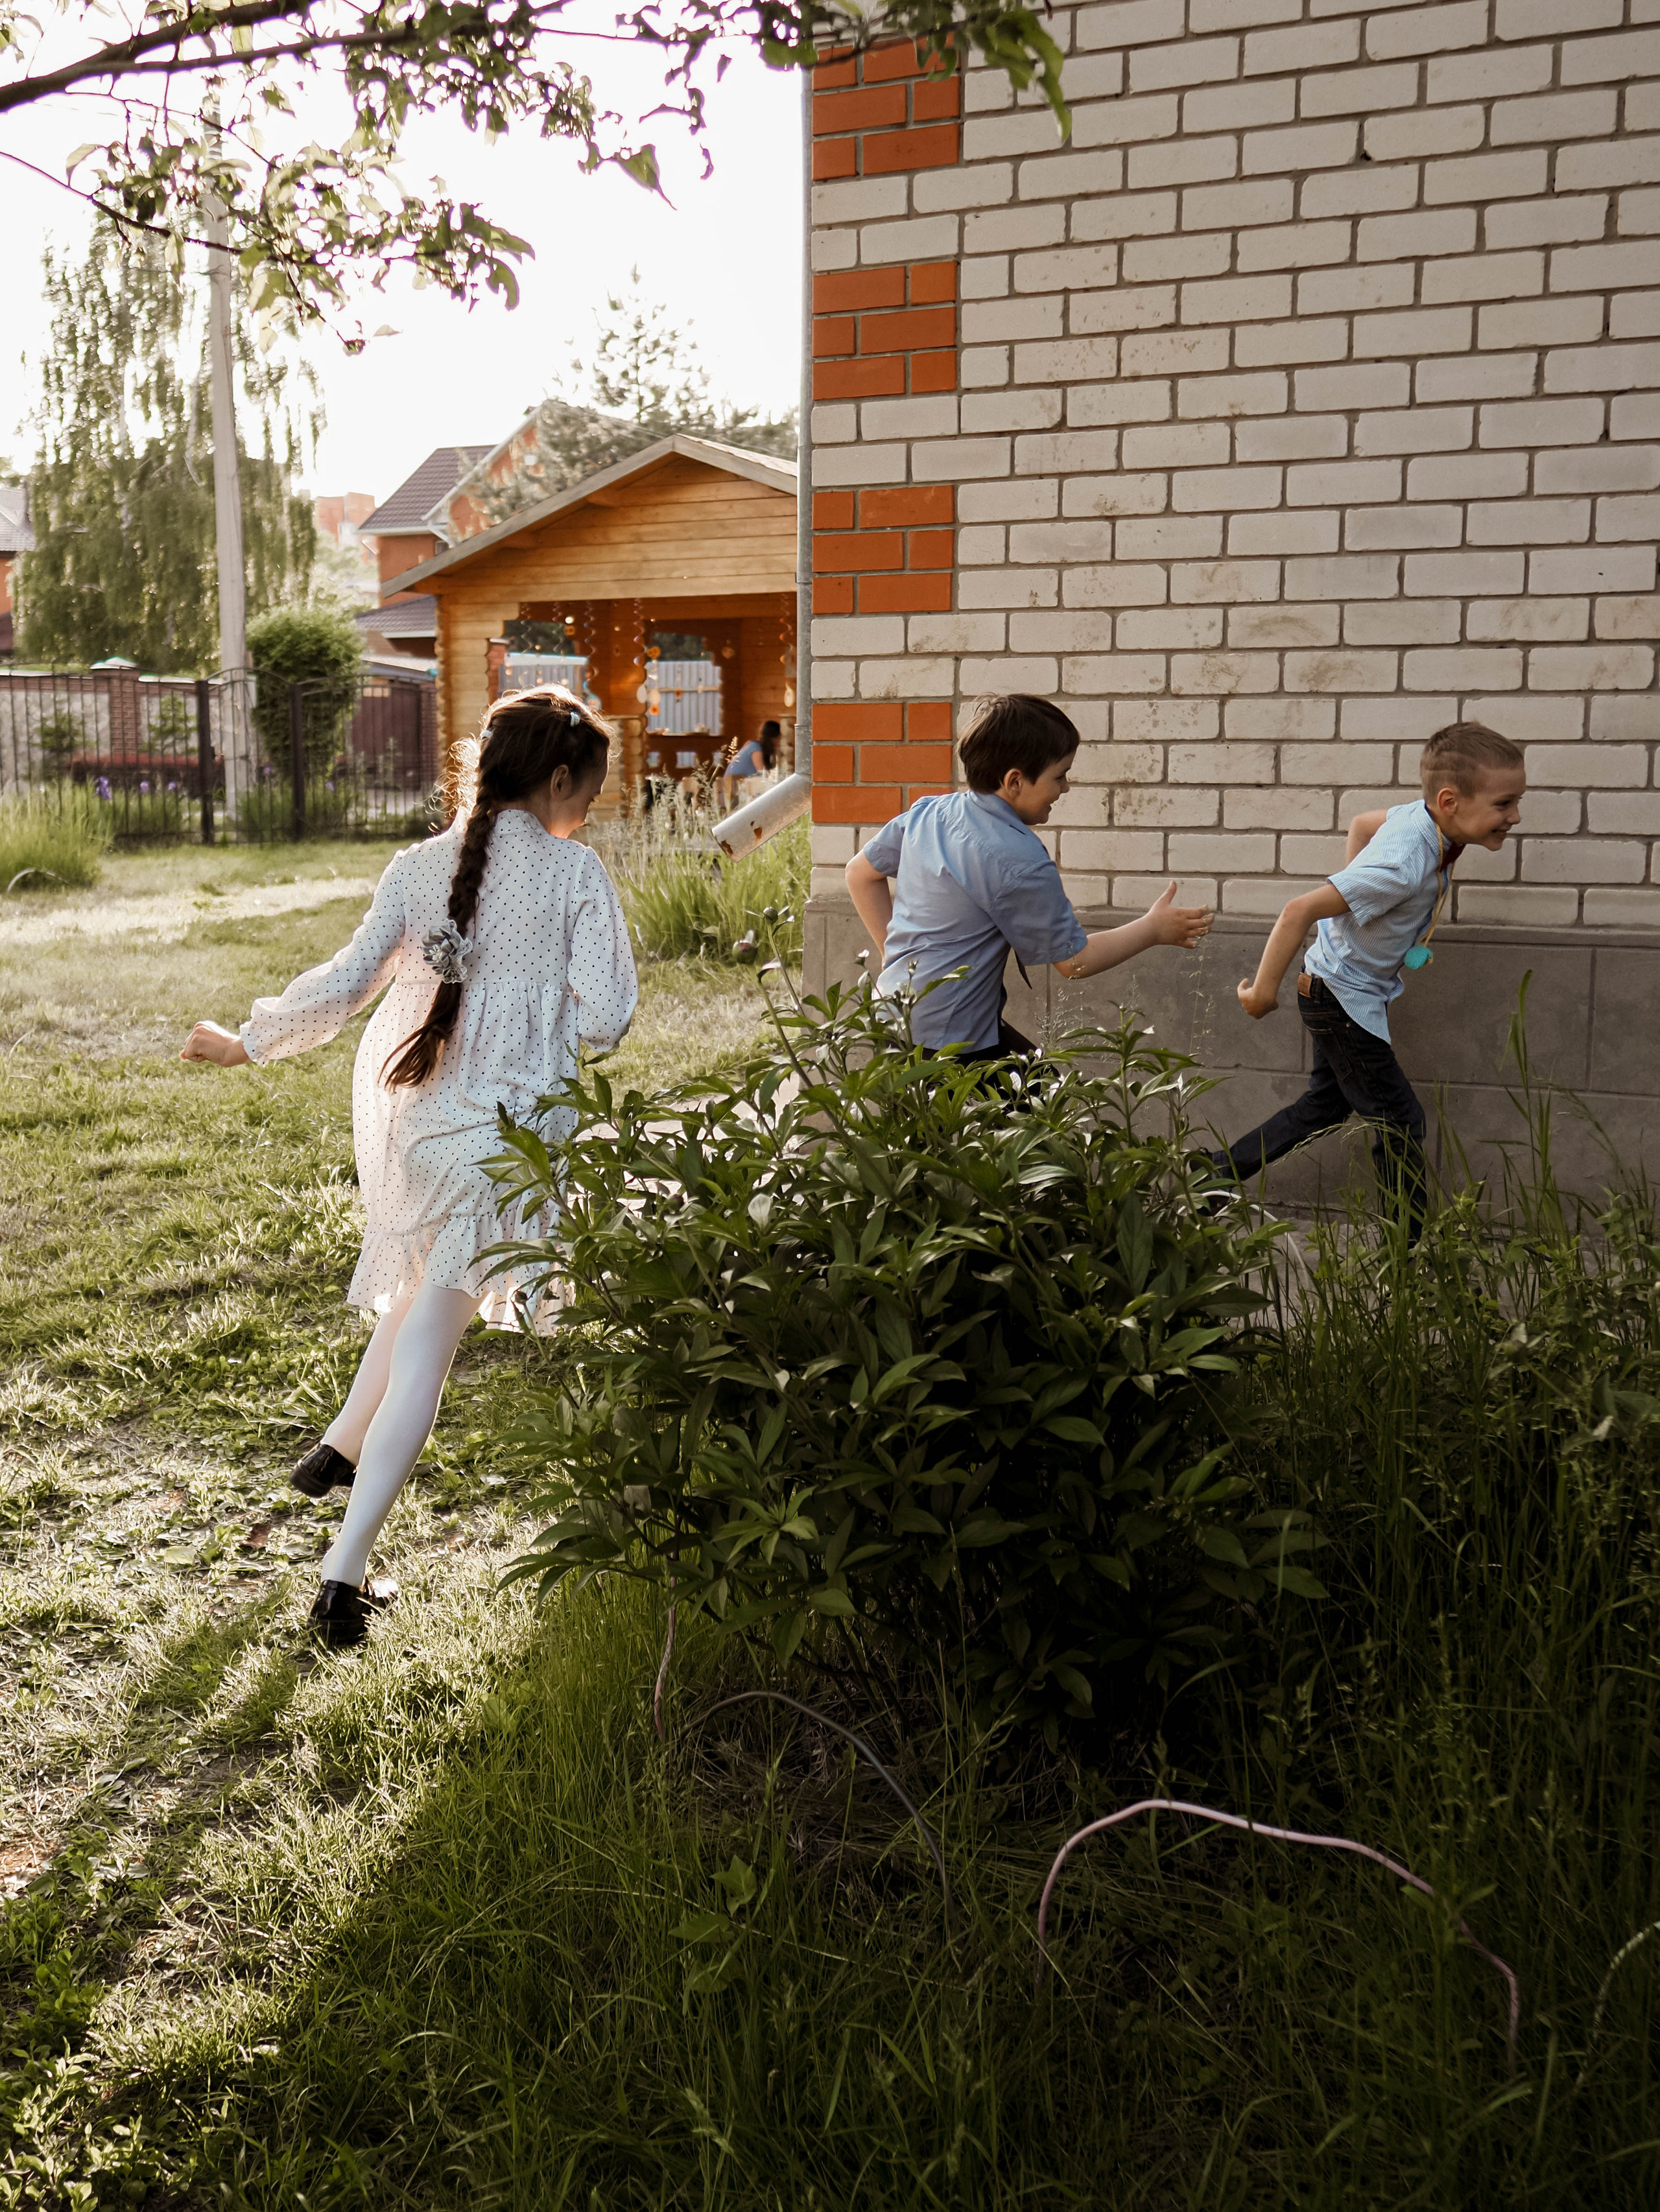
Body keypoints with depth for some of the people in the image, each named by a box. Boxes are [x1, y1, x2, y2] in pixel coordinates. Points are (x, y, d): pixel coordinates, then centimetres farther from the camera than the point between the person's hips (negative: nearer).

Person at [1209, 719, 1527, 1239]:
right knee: (1400, 1121, 2)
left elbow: (1361, 823, 12)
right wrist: (1264, 990, -26)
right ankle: (1410, 1249, 15)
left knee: (1327, 1104, 22)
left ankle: (1216, 1172, 28)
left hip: (1344, 988, 9)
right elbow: (1300, 910, -37)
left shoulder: (1420, 815, -10)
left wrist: (1354, 893, 16)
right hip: (1344, 997, -9)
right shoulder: (1405, 868, -35)